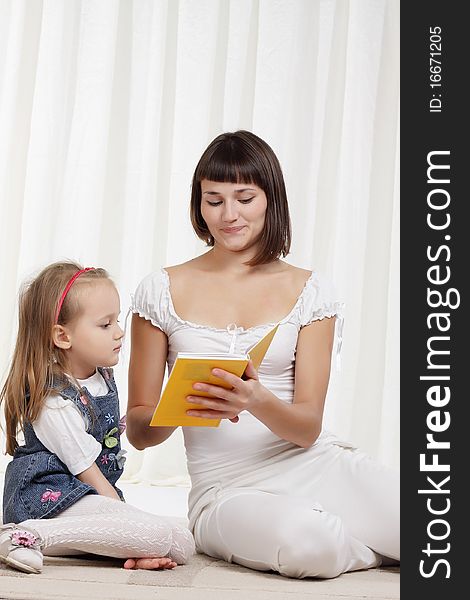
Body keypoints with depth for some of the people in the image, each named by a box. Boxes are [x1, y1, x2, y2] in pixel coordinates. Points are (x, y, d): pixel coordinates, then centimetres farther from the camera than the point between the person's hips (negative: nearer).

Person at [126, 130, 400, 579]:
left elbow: (308, 427, -2)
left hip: (316, 464, 1)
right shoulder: (162, 291, 3)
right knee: (307, 543, -34)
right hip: (224, 489, -1)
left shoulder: (310, 291, 5)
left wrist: (258, 402, -24)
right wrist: (184, 408, -18)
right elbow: (138, 432, 4)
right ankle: (376, 550, 0)